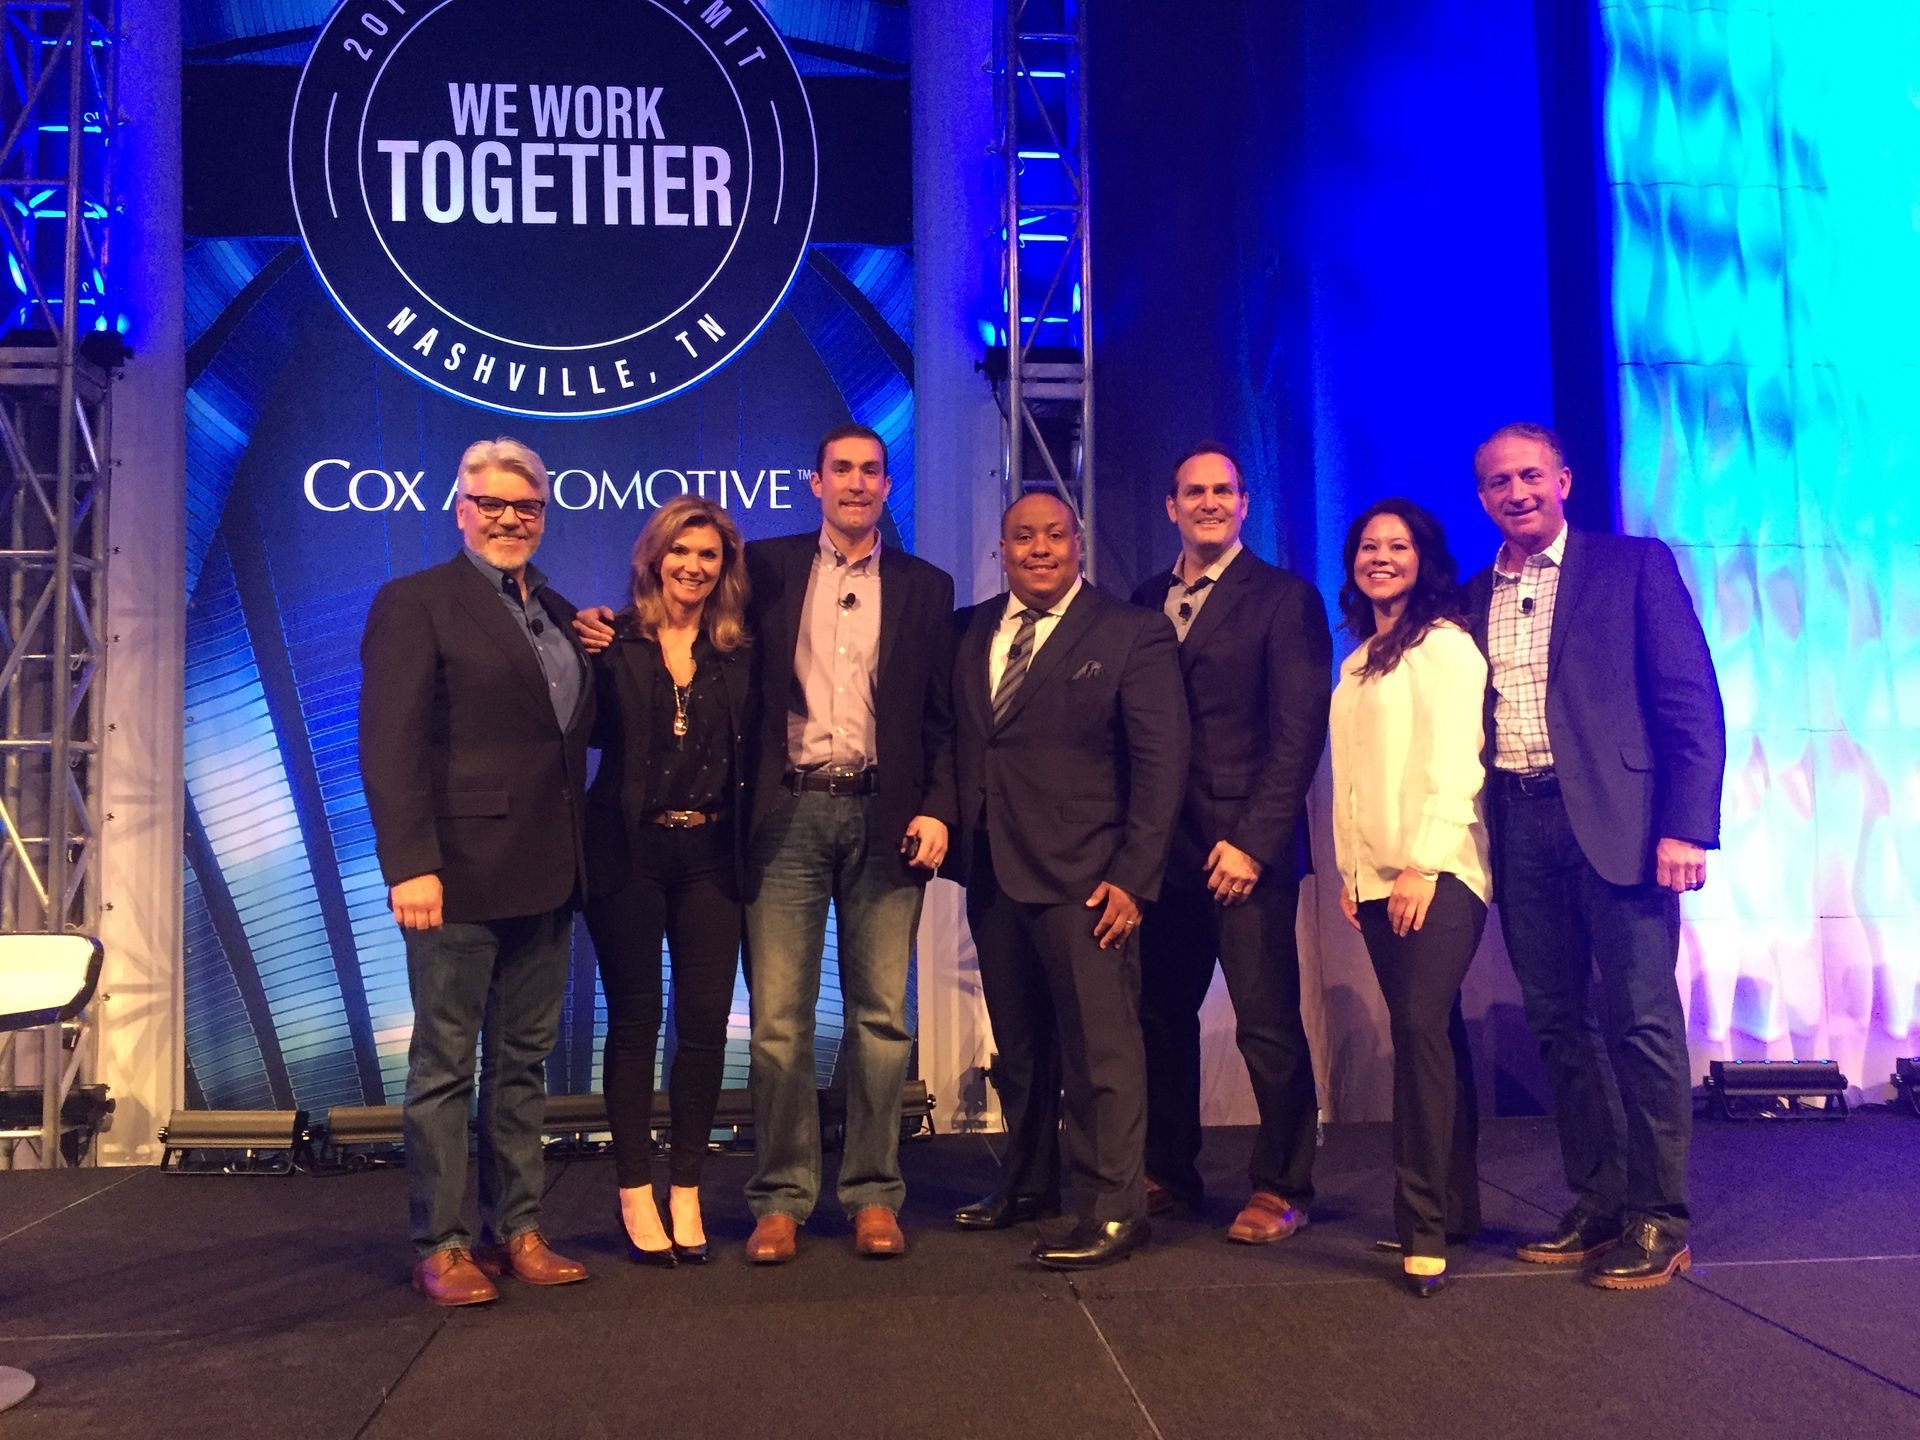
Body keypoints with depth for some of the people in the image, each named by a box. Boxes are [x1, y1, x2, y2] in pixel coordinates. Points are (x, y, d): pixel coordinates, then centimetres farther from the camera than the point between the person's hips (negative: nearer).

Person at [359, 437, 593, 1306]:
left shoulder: (559, 614, 15)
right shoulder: (416, 602, -4)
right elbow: (390, 745, -12)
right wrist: (410, 865, -20)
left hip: (545, 875, 7)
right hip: (461, 874, -6)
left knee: (524, 1060, 12)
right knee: (445, 1063, 3)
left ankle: (516, 1230, 22)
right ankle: (439, 1246, 14)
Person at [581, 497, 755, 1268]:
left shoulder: (739, 650, 6)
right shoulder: (615, 641, 0)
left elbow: (752, 751, 6)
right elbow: (586, 732, -4)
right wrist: (585, 655, -13)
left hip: (709, 855, 2)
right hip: (628, 850, -2)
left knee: (705, 1022, 3)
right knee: (634, 1021, 6)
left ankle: (686, 1190, 17)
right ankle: (635, 1194, 16)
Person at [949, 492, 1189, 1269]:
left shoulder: (1131, 634, -3)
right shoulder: (969, 632, 12)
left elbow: (1161, 762, -7)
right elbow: (953, 742, 12)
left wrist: (1133, 877, -13)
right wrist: (957, 844, 0)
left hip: (1082, 877, -5)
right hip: (992, 872, 5)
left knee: (1100, 1044, -2)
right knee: (1017, 1044, 16)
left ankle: (1113, 1208, 8)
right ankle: (1027, 1183, 31)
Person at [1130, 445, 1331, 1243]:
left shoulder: (1285, 598, 0)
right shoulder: (1146, 602, 15)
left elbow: (1299, 730, -7)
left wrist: (1252, 840, -14)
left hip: (1245, 845, -5)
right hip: (1163, 844, 5)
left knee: (1268, 1023, -2)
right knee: (1161, 1014, 9)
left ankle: (1280, 1186, 12)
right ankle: (1168, 1171, 24)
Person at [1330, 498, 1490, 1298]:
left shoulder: (1444, 646, -5)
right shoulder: (1361, 659, 18)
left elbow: (1455, 766, -13)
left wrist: (1423, 866, -18)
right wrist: (1350, 871, 11)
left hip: (1437, 872, -7)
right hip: (1375, 876, 7)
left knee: (1421, 1029, -15)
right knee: (1430, 1033, 9)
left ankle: (1424, 1226, -11)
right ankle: (1455, 1207, 16)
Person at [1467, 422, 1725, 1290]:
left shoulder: (1634, 566, 3)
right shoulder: (1472, 600, 15)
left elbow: (1692, 700, -3)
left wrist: (1686, 825, -12)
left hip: (1617, 820, -4)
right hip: (1519, 829, 5)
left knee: (1640, 1018, -3)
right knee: (1557, 1023, 8)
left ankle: (1657, 1220, 8)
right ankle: (1598, 1203, 19)